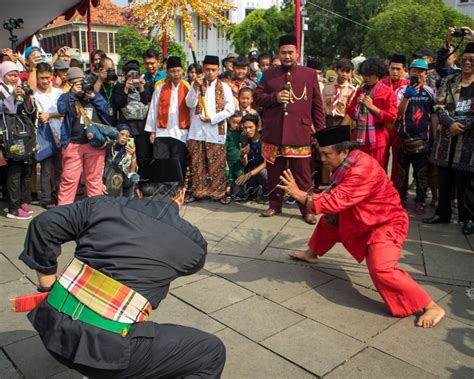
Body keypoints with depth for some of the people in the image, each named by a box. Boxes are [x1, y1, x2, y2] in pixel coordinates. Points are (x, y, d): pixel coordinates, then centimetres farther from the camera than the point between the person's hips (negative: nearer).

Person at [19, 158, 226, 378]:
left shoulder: (102, 205, 6)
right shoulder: (193, 241, 1)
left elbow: (43, 225, 7)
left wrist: (48, 289, 15)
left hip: (54, 327, 6)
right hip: (106, 345, -5)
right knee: (211, 353, 7)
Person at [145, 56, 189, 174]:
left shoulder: (188, 88, 4)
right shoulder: (160, 88, 8)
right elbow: (153, 110, 10)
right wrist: (152, 131, 6)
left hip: (181, 134, -1)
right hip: (162, 133, 1)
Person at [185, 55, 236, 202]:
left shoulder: (224, 87, 7)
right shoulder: (196, 84, 10)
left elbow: (230, 109, -1)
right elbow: (190, 104, -1)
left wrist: (212, 119, -9)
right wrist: (196, 87, -15)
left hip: (216, 130, -1)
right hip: (197, 130, 1)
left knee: (216, 163, 0)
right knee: (197, 162, 4)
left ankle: (217, 192, 9)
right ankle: (198, 191, 13)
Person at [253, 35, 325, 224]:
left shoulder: (309, 74, 6)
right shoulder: (268, 74, 10)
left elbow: (317, 104, 6)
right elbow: (256, 97, 7)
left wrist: (320, 129, 1)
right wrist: (274, 97, -12)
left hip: (300, 134, -2)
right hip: (273, 133, 2)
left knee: (302, 174, 2)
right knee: (274, 172, 10)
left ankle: (307, 208, 13)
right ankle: (275, 204, 25)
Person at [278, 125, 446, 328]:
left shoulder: (363, 171, -33)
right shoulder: (348, 163, -3)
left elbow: (336, 201, -38)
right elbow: (342, 195, 14)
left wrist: (299, 194, -33)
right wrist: (330, 190, -5)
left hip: (385, 224, -10)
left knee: (381, 270, -26)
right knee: (329, 220, 19)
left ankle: (432, 307, -12)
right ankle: (312, 254, 44)